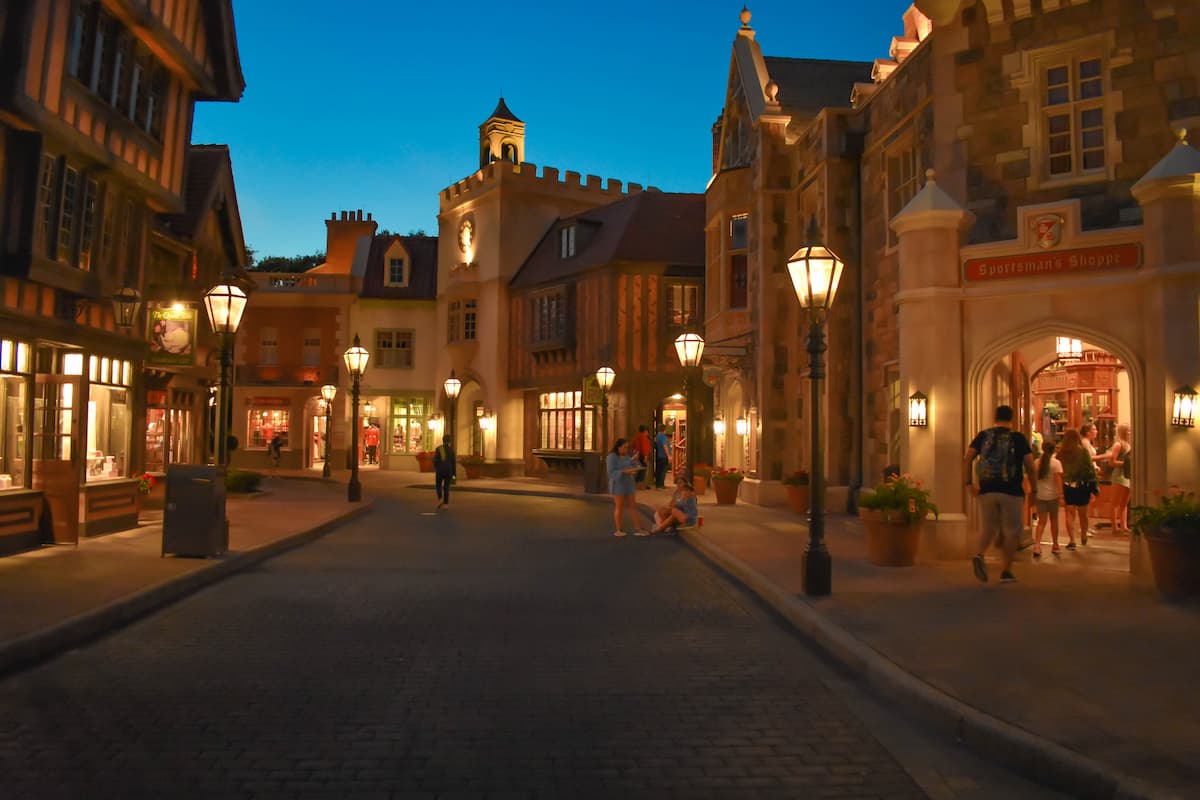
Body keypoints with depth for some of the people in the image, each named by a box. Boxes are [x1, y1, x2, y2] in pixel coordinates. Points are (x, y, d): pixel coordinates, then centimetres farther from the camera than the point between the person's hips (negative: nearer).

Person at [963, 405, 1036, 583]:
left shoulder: (983, 436, 6)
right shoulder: (1019, 438, 1)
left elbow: (967, 460, -3)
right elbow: (1030, 467, -2)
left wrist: (969, 484, 2)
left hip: (987, 491, 2)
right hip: (1011, 492, -2)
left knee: (989, 528, 15)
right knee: (1011, 532, 10)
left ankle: (979, 555, -11)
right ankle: (1006, 571, 13)